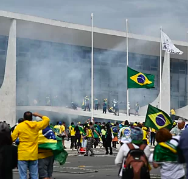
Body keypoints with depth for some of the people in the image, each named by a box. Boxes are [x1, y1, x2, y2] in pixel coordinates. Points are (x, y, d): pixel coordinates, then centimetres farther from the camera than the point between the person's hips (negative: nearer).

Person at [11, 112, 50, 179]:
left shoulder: (20, 126, -5)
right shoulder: (36, 125, 2)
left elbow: (12, 138, -3)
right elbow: (47, 119, 15)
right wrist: (38, 115, 26)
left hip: (23, 154, -3)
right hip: (34, 154, 3)